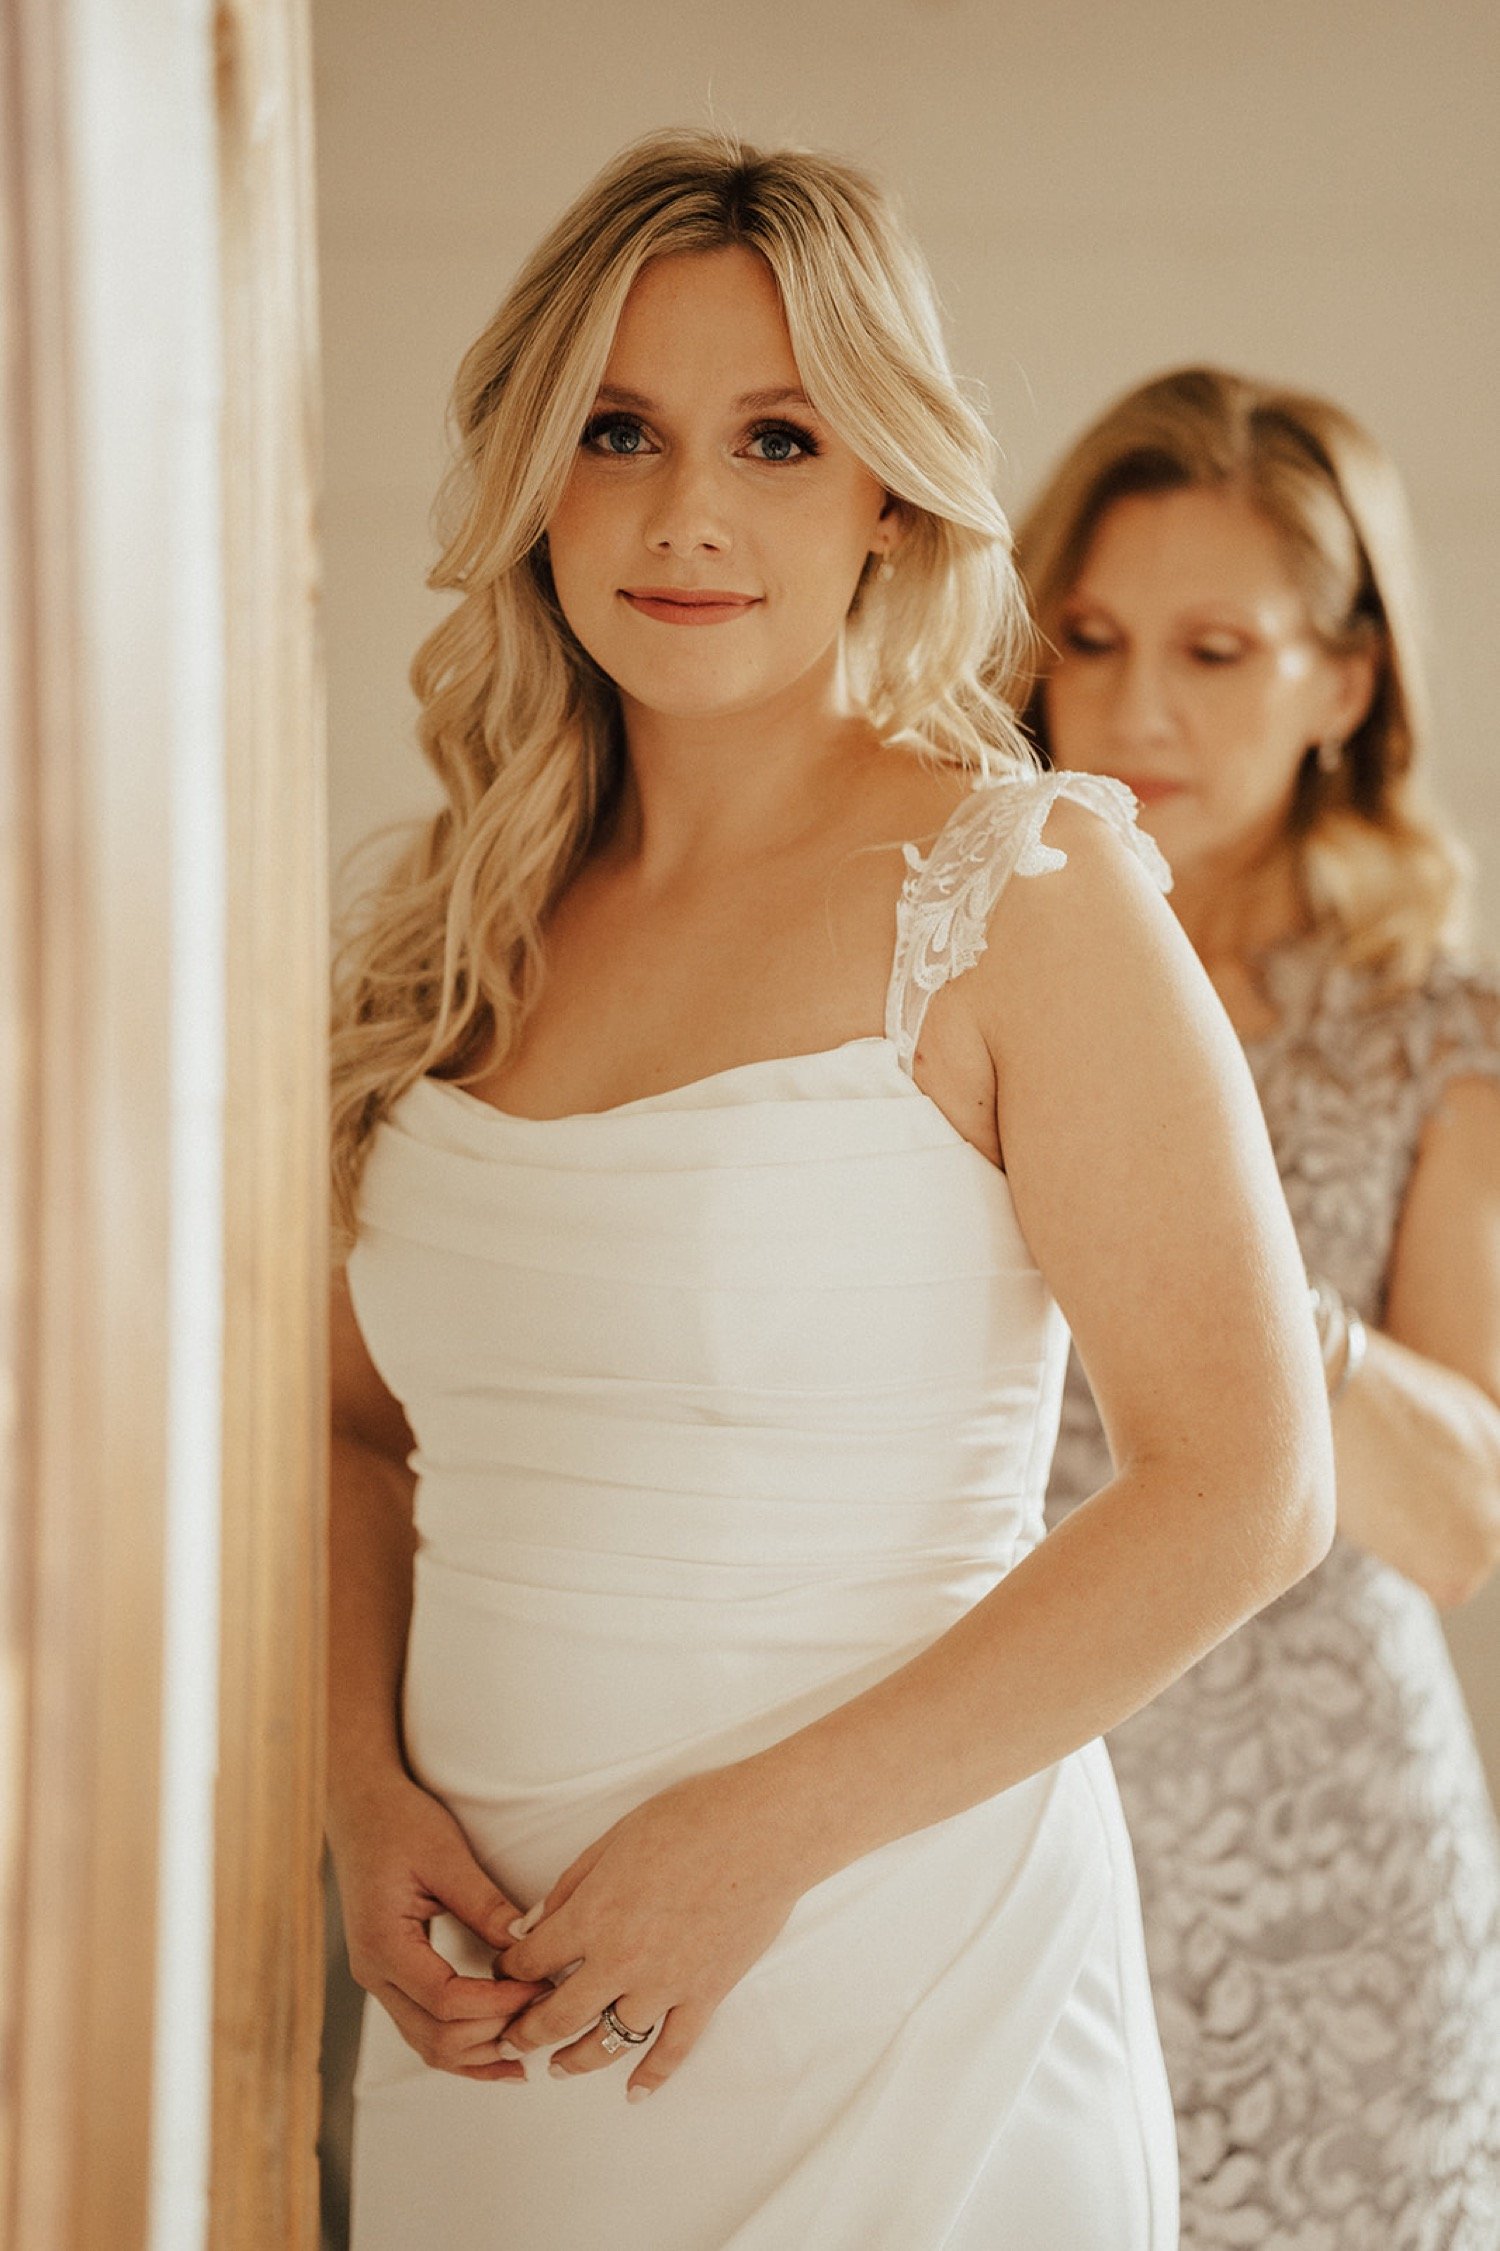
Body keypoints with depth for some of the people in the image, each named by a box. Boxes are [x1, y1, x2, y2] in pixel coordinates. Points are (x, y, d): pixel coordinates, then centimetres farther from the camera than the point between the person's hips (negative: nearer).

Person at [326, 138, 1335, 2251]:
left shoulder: (1020, 885, -9)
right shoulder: (473, 917, 6)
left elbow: (1244, 1492, -14)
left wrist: (760, 1833, -15)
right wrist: (366, 1786, -3)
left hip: (894, 1997, -5)